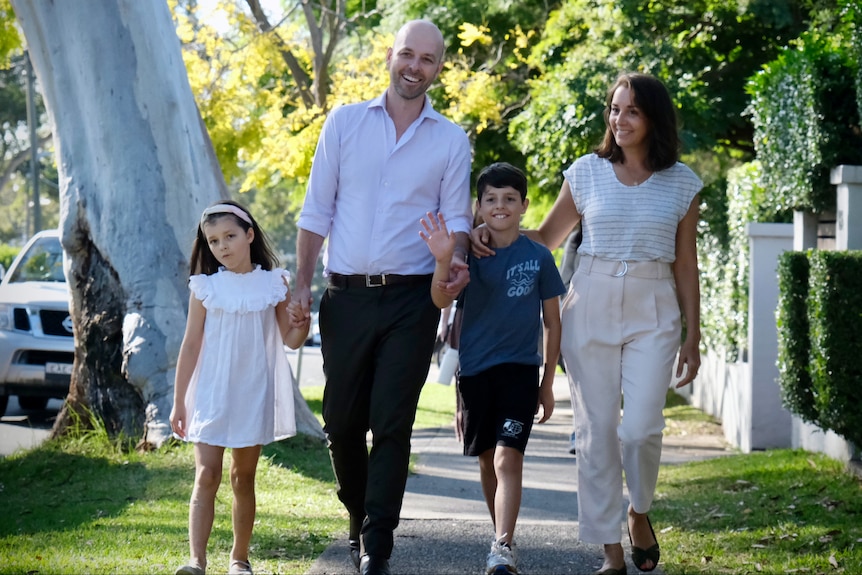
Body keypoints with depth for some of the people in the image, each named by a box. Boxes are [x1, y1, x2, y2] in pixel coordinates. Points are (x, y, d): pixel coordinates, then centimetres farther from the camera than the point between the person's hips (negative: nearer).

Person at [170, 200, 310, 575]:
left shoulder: (273, 284, 1)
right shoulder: (206, 288, -1)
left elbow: (291, 340, 5)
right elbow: (191, 346, 2)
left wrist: (302, 318, -18)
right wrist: (179, 401, 1)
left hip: (253, 396, 1)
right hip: (211, 394, -1)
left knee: (243, 478, 10)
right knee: (206, 476, -10)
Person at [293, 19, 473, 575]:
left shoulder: (451, 140, 5)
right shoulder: (345, 122, 6)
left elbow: (455, 217, 7)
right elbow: (317, 210, 7)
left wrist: (455, 259, -15)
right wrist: (302, 284, 1)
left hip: (411, 299, -1)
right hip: (347, 296, 1)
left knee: (392, 425, -6)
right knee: (341, 422, 6)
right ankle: (359, 519, 29)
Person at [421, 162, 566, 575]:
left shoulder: (538, 257, -2)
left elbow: (552, 322, 5)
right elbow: (441, 301, -17)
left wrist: (548, 382, 5)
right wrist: (442, 260, -37)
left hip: (520, 369, -3)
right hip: (474, 369, 3)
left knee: (508, 457, -17)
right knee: (487, 459, 14)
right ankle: (502, 533, 31)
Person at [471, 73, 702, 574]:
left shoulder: (681, 183, 5)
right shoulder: (588, 172, 6)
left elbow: (685, 266, 8)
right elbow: (546, 239, 13)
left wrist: (693, 337, 6)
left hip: (652, 312, -1)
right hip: (591, 307, 1)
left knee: (640, 428, -13)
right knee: (597, 430, 0)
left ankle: (640, 512, 18)